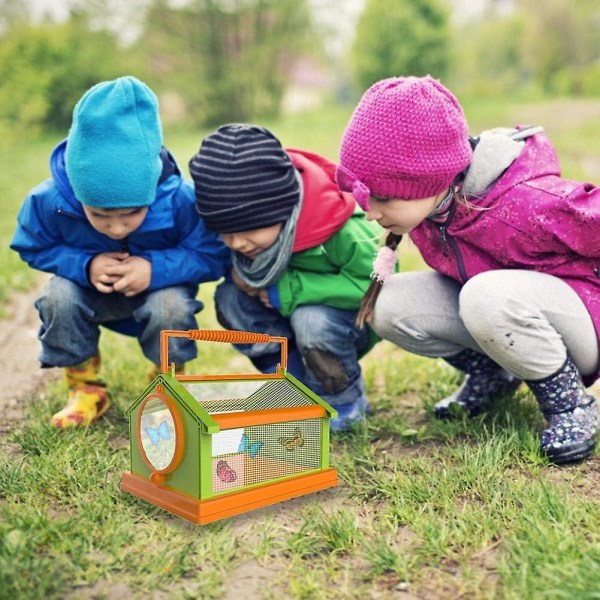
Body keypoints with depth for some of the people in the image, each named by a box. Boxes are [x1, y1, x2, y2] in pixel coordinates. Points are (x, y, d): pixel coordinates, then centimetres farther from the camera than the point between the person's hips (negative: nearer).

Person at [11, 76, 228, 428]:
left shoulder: (182, 200, -33)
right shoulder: (49, 201, -29)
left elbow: (213, 256, -21)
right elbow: (33, 249, -10)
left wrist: (157, 268, -37)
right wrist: (84, 266, -30)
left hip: (160, 290, -1)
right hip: (93, 295, 2)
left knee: (171, 306, -34)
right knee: (59, 295, -29)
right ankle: (86, 388, -4)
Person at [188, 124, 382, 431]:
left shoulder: (343, 232, -33)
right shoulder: (248, 230, -16)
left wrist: (289, 291, -33)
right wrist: (238, 271, -21)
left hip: (356, 317, -5)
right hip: (290, 315, 6)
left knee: (311, 320, -36)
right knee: (229, 298, -18)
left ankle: (346, 402, -7)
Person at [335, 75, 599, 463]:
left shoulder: (531, 205, -35)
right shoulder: (423, 199, -14)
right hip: (490, 307, 6)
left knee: (488, 296, -39)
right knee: (391, 304, -16)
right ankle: (492, 374, 8)